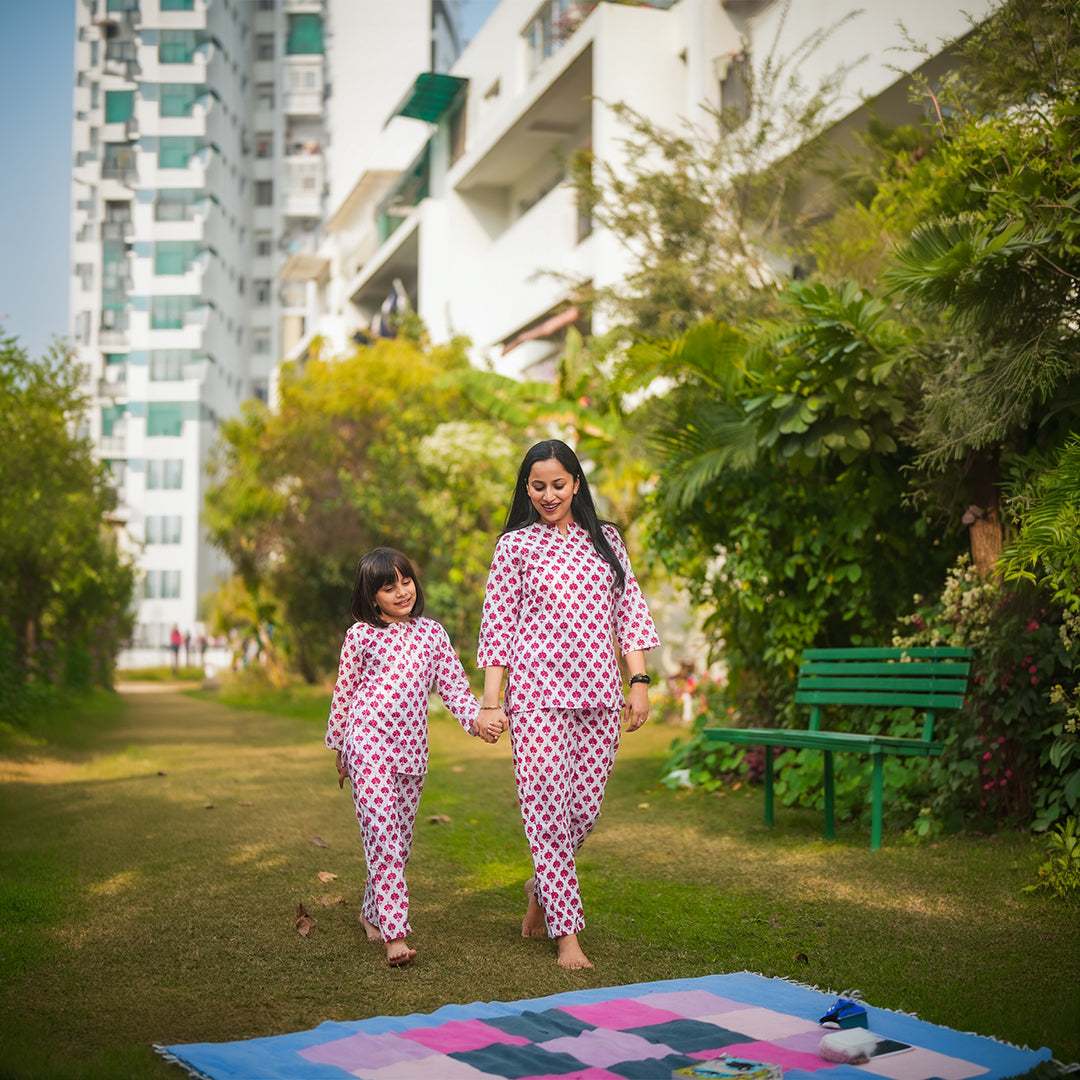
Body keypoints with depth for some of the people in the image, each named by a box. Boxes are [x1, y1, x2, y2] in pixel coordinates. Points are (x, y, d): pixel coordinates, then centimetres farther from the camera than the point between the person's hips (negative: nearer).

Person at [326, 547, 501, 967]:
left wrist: (477, 718, -13)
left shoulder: (432, 633, 10)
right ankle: (394, 933, -15)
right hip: (368, 743, -4)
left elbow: (453, 684, 5)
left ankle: (372, 913, 30)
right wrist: (339, 749, 12)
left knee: (401, 838, 11)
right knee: (383, 835, -12)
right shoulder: (361, 635, 1)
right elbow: (343, 693, 8)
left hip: (411, 747, 4)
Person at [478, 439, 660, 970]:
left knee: (586, 807, 4)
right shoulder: (515, 545, 3)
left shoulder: (606, 540, 12)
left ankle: (542, 886, 32)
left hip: (598, 692, 3)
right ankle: (566, 932, 5)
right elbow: (497, 624, 2)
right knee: (547, 806, -5)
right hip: (536, 691, -3)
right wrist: (491, 700, -3)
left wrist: (639, 681, 3)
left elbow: (629, 612, 11)